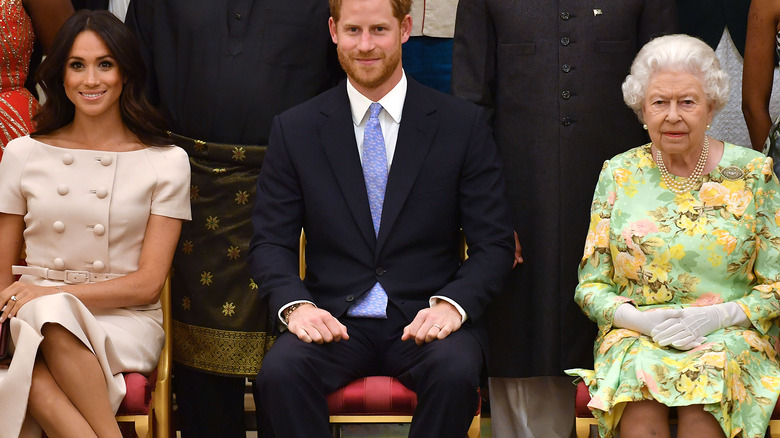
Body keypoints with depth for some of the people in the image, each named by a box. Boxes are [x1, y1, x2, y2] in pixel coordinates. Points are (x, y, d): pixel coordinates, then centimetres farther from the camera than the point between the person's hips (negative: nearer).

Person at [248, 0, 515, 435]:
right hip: (335, 320, 1)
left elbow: (494, 244, 2)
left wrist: (452, 304, -16)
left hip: (425, 318, 0)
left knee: (456, 374, -34)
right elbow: (271, 241, 6)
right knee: (279, 372, -31)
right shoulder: (295, 130, 8)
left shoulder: (464, 124, 4)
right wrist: (296, 305, -14)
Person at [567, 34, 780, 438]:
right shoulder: (618, 175, 8)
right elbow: (590, 284, 9)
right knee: (638, 374, -33)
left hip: (729, 337, -1)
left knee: (710, 374, -35)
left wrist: (717, 317, -14)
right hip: (635, 335, 1)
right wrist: (641, 319, -11)